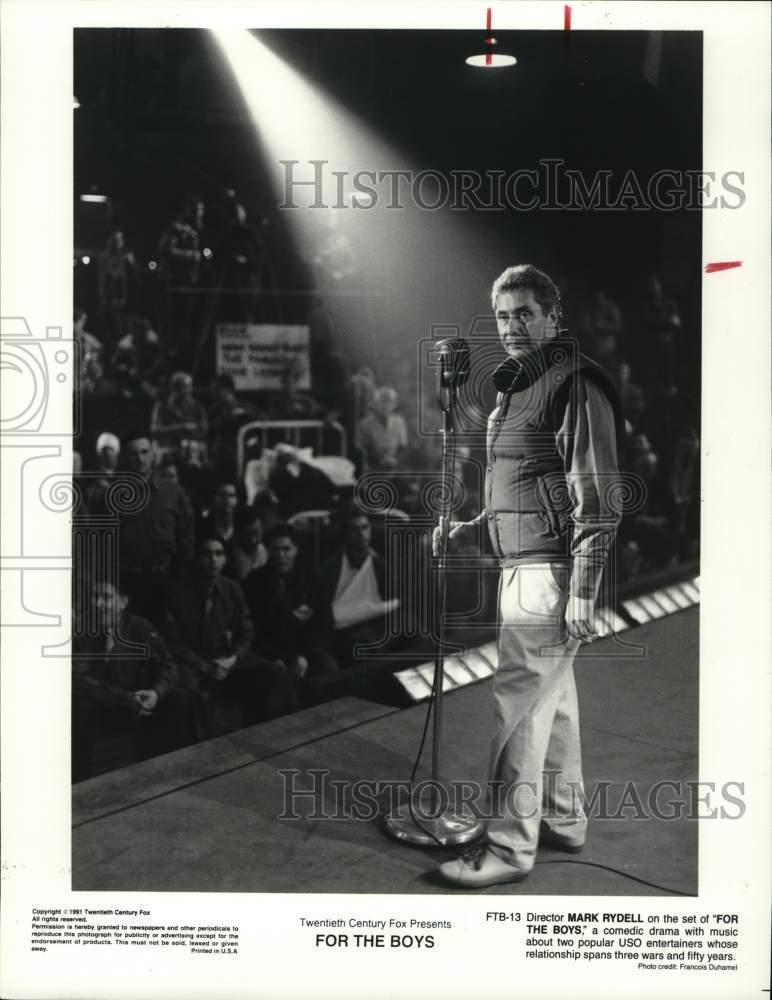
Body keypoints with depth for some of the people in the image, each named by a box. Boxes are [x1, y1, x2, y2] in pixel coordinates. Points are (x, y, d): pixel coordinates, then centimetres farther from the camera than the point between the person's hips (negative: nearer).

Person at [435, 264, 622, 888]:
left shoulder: (576, 385, -13)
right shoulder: (514, 386, 16)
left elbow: (597, 499, -17)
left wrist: (583, 593, -19)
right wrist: (473, 526, 13)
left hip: (551, 572, -9)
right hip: (521, 567, 9)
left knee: (520, 704, -6)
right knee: (552, 699, 16)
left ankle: (510, 846, 4)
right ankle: (564, 821, 29)